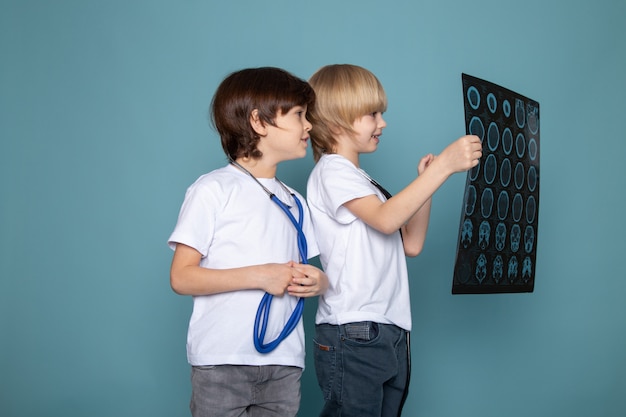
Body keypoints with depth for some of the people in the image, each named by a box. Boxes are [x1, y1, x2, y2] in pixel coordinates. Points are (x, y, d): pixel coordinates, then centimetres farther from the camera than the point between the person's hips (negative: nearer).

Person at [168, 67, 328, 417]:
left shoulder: (295, 202, 16)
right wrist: (259, 276, -16)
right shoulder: (214, 190, -4)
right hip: (222, 361, -5)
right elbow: (181, 277, -10)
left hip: (284, 362, 5)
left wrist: (317, 281, -4)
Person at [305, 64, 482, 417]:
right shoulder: (332, 171, -6)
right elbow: (386, 219, -22)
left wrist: (426, 182, 9)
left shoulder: (362, 181, 21)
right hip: (354, 334, -9)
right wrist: (444, 165, -22)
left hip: (391, 333, 9)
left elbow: (411, 245, 17)